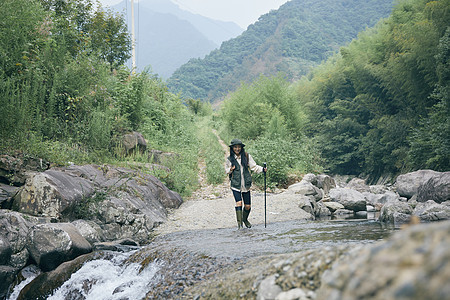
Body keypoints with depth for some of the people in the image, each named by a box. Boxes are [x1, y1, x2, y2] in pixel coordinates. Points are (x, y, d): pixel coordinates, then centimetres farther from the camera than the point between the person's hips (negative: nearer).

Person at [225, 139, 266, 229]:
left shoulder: (247, 156, 0)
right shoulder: (229, 159, 1)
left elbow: (254, 166, 0)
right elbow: (226, 169, 14)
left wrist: (262, 169, -15)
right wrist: (230, 170, -8)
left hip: (246, 185, 2)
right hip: (236, 185, -1)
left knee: (248, 206, 7)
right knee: (239, 203, -19)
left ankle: (245, 219, 34)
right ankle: (239, 222, -12)